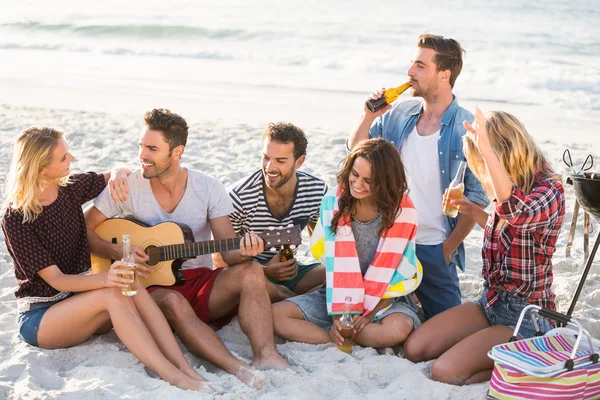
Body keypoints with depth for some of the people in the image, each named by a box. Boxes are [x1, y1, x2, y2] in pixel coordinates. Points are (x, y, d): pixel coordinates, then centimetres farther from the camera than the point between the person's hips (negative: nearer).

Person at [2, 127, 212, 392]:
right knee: (113, 295, -34)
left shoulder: (70, 188, 1)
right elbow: (55, 279, -22)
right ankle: (173, 378, -40)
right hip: (39, 317, -5)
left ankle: (187, 371, -38)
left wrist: (119, 173, -8)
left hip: (78, 297, 6)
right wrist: (104, 279, -38)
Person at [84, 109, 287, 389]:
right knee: (173, 302, -38)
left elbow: (228, 251, -6)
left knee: (251, 272, -27)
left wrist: (243, 253, -30)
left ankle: (266, 356, -46)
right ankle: (240, 371, -51)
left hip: (201, 282, 2)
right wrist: (117, 252, -19)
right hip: (150, 287, -2)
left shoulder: (208, 188, -1)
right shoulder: (127, 186, -4)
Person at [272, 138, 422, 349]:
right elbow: (332, 263, -6)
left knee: (398, 329, -37)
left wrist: (371, 313, -15)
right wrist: (338, 315, -13)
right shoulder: (333, 201, -6)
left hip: (384, 300, -3)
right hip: (336, 297, 3)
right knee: (276, 316, -19)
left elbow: (399, 274, -8)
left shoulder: (402, 211, -11)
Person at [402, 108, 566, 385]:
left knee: (444, 372, -22)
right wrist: (472, 211, 9)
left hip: (525, 316, -8)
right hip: (491, 302, 8)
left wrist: (484, 145, -46)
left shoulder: (549, 190, -20)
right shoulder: (510, 191, 4)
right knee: (413, 349, -3)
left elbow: (516, 213, -45)